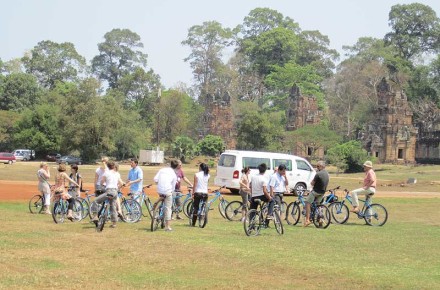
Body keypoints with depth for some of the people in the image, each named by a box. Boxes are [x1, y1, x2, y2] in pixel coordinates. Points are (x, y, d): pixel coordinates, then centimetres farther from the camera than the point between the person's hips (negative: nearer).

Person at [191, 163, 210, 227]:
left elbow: (195, 185, -5)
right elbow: (207, 184, 10)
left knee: (195, 208, 4)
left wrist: (193, 193, 0)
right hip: (205, 193, 3)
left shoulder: (196, 175, -5)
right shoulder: (208, 175, 5)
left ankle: (193, 223, 4)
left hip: (198, 192, -3)